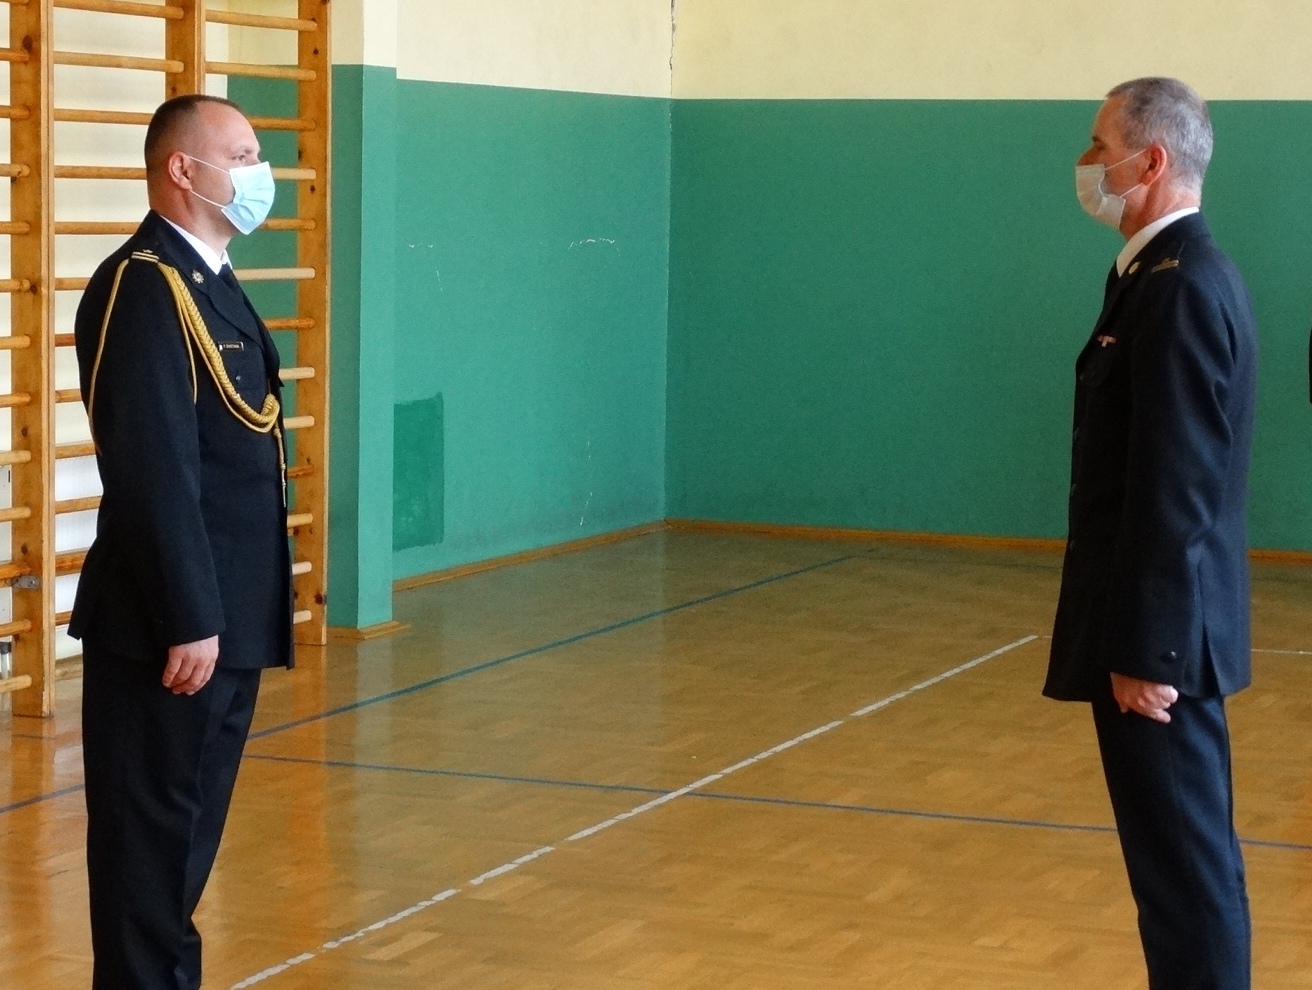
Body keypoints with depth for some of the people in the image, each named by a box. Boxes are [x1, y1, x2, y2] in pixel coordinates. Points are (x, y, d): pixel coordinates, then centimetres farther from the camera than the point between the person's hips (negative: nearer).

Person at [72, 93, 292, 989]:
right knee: (152, 832, 0)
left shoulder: (205, 281, 15)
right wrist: (188, 622, -23)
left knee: (188, 829, 17)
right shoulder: (143, 287, -17)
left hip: (221, 617, 10)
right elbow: (153, 473, -22)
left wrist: (220, 615, 18)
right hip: (168, 628, -10)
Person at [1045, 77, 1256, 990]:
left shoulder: (1178, 289, -18)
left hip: (1158, 639, -10)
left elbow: (1175, 491, -22)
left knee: (1186, 866, -3)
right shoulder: (1175, 275, 13)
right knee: (1185, 858, 17)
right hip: (1162, 628, 10)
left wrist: (1144, 650, -21)